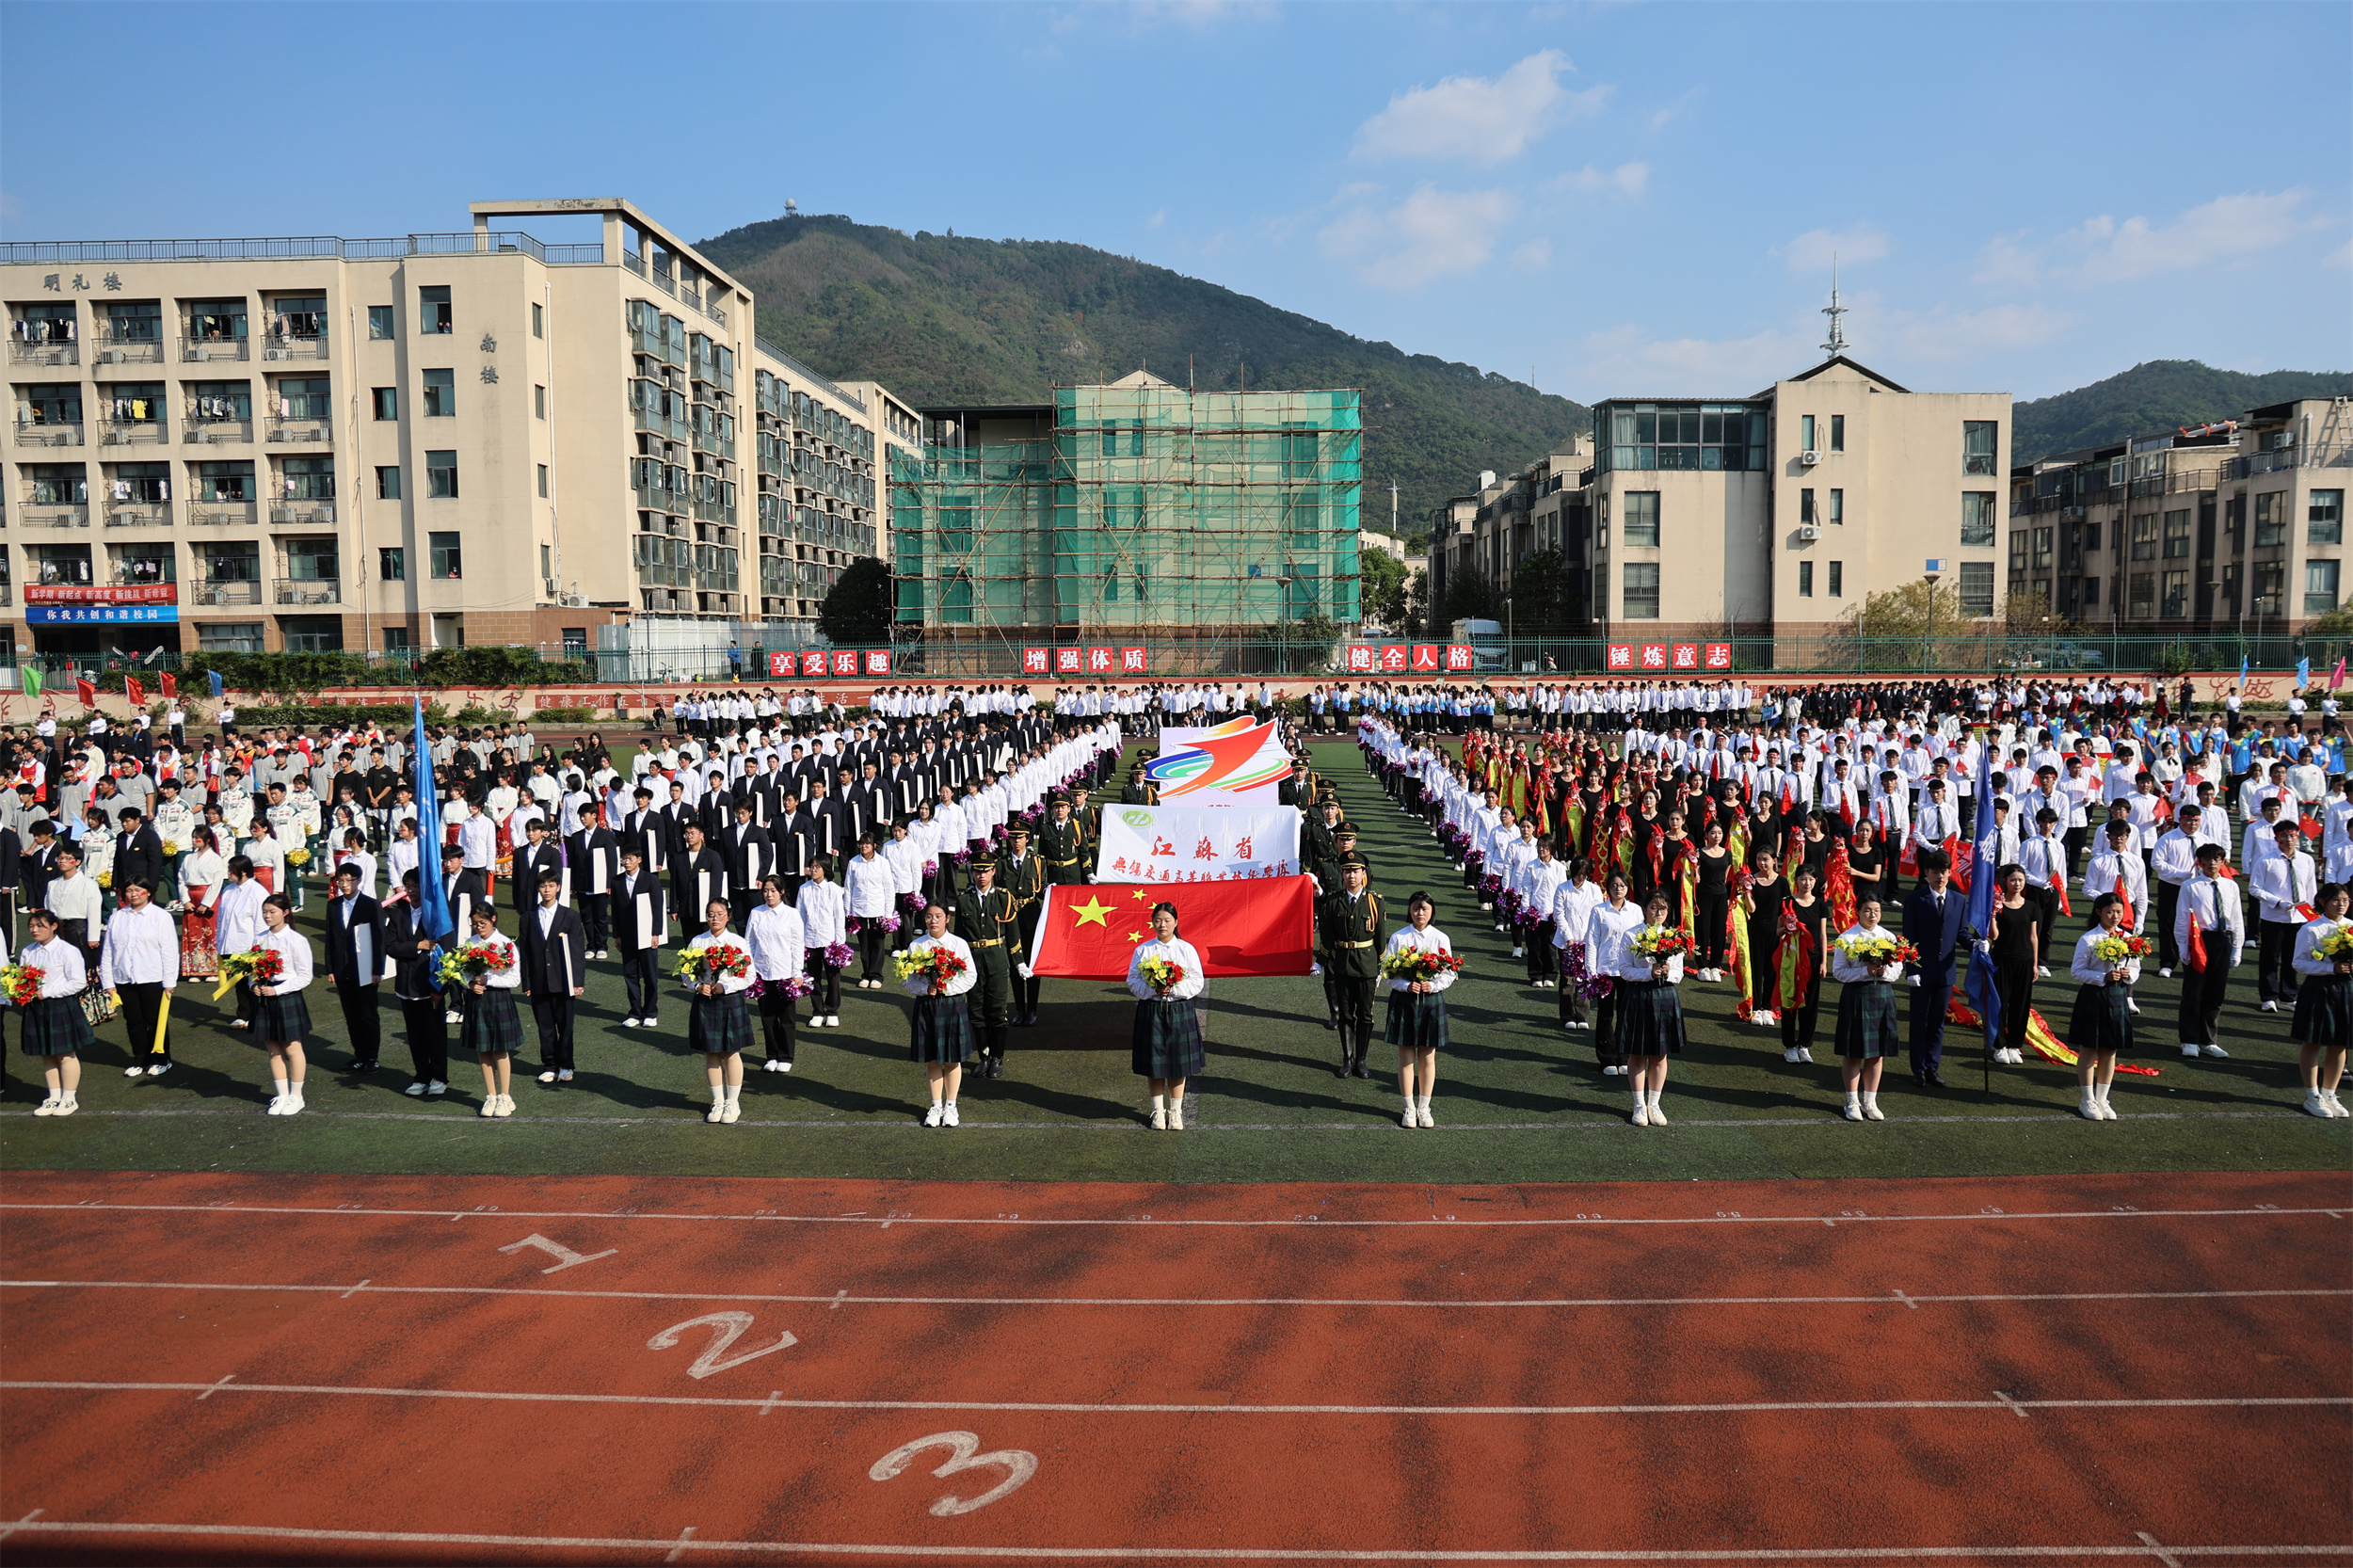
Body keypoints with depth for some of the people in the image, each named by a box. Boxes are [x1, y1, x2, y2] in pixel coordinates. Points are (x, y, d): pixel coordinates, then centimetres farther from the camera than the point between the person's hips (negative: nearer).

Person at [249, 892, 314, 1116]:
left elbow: (304, 977, -10)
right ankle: (282, 1095, 23)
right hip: (264, 997, 5)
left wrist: (276, 990, -17)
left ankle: (296, 1097, 15)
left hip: (287, 998, -5)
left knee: (292, 1049, 3)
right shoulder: (259, 939, 6)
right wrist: (255, 985, -6)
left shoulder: (296, 940, -11)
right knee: (272, 1049, 11)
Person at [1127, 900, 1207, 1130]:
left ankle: (1176, 1112, 18)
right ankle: (1158, 1111, 18)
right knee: (1154, 1063, 4)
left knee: (1178, 1063, 5)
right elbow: (1133, 982, 1)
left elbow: (1198, 981, -2)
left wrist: (1173, 989, -15)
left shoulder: (1186, 949, 1)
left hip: (1180, 1010, 0)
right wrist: (1153, 990, -16)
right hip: (1151, 1010, 0)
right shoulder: (1142, 950, 2)